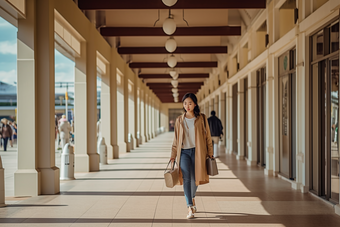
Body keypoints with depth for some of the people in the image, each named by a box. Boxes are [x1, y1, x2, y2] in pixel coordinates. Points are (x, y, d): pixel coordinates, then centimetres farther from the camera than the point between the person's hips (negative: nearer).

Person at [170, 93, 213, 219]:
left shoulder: (201, 119, 3)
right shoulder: (179, 120, 8)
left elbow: (207, 136, 6)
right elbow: (176, 139, 11)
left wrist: (210, 153, 3)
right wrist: (173, 155, 6)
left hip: (197, 152, 0)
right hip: (184, 152, 0)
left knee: (195, 179, 5)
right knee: (186, 178, -14)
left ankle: (192, 197, 37)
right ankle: (190, 208, -16)